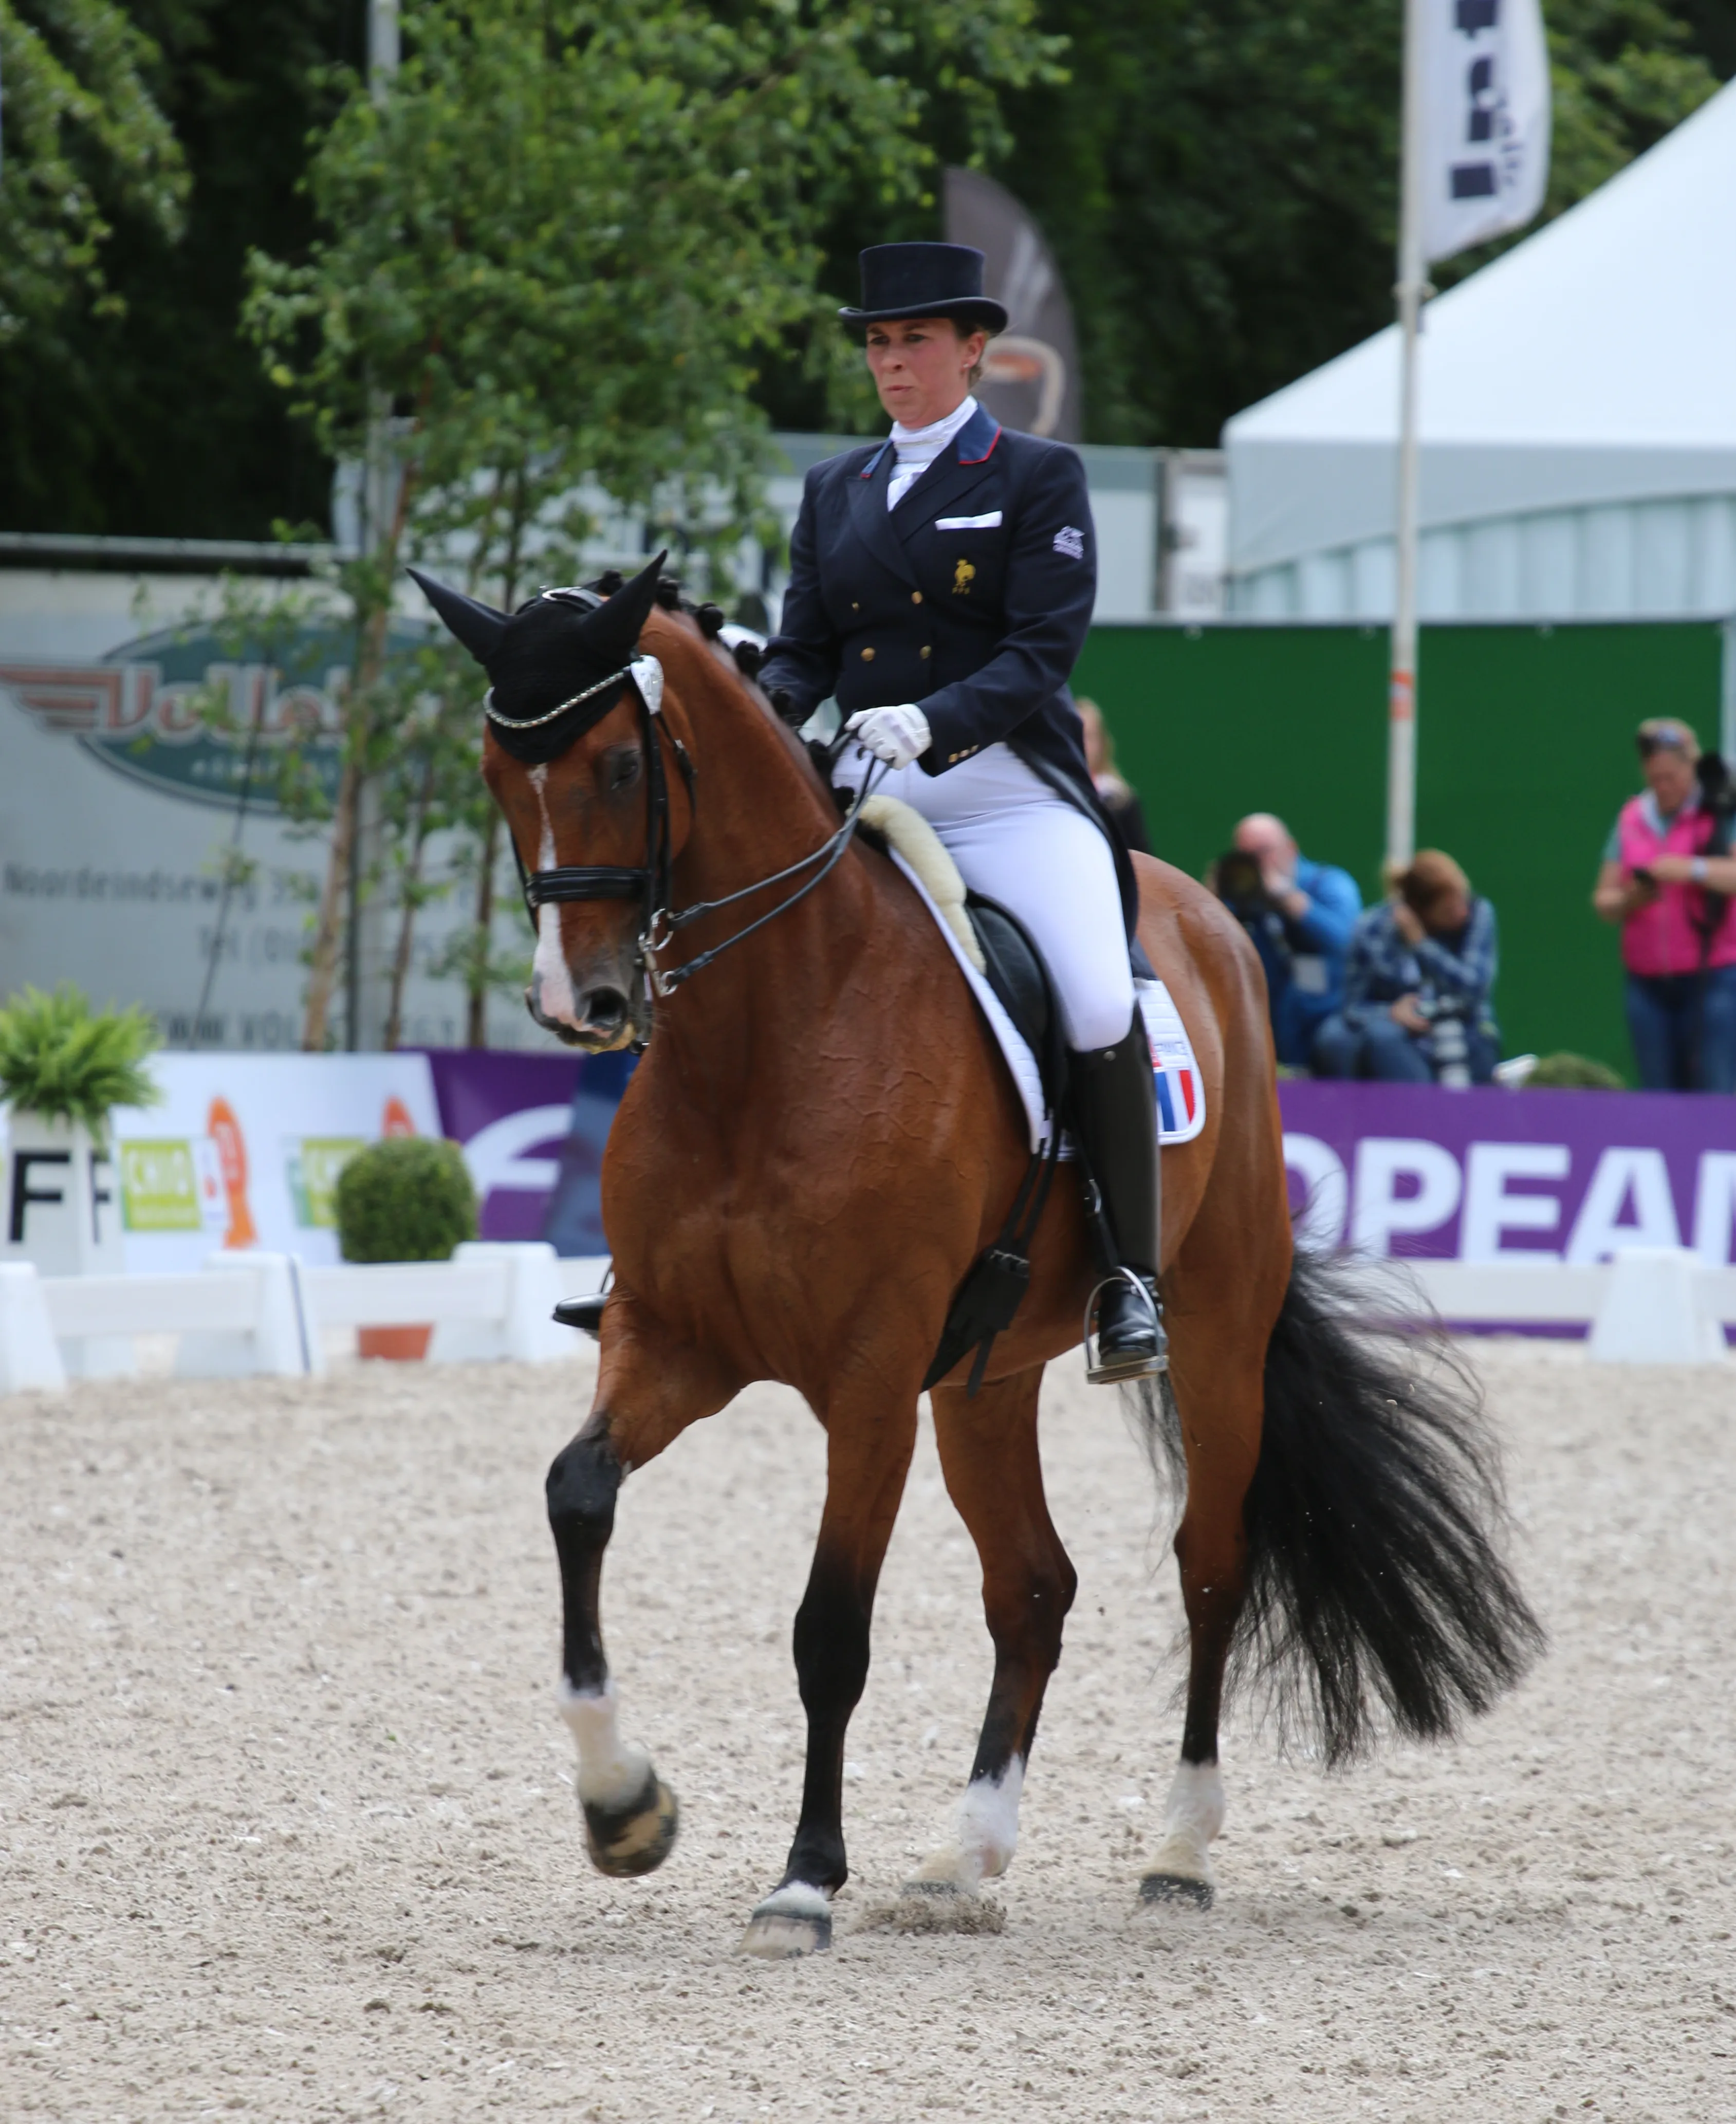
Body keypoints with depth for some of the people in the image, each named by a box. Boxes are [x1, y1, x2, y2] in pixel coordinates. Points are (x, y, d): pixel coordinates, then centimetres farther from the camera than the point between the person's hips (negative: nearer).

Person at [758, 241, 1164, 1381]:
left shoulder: (1040, 478, 3)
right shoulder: (835, 492, 18)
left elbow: (1043, 651, -8)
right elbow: (804, 648, 15)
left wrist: (932, 719, -25)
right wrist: (763, 709, -9)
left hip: (1008, 790, -5)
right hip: (865, 795, 5)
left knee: (1101, 1013, -25)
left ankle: (1132, 1278, -13)